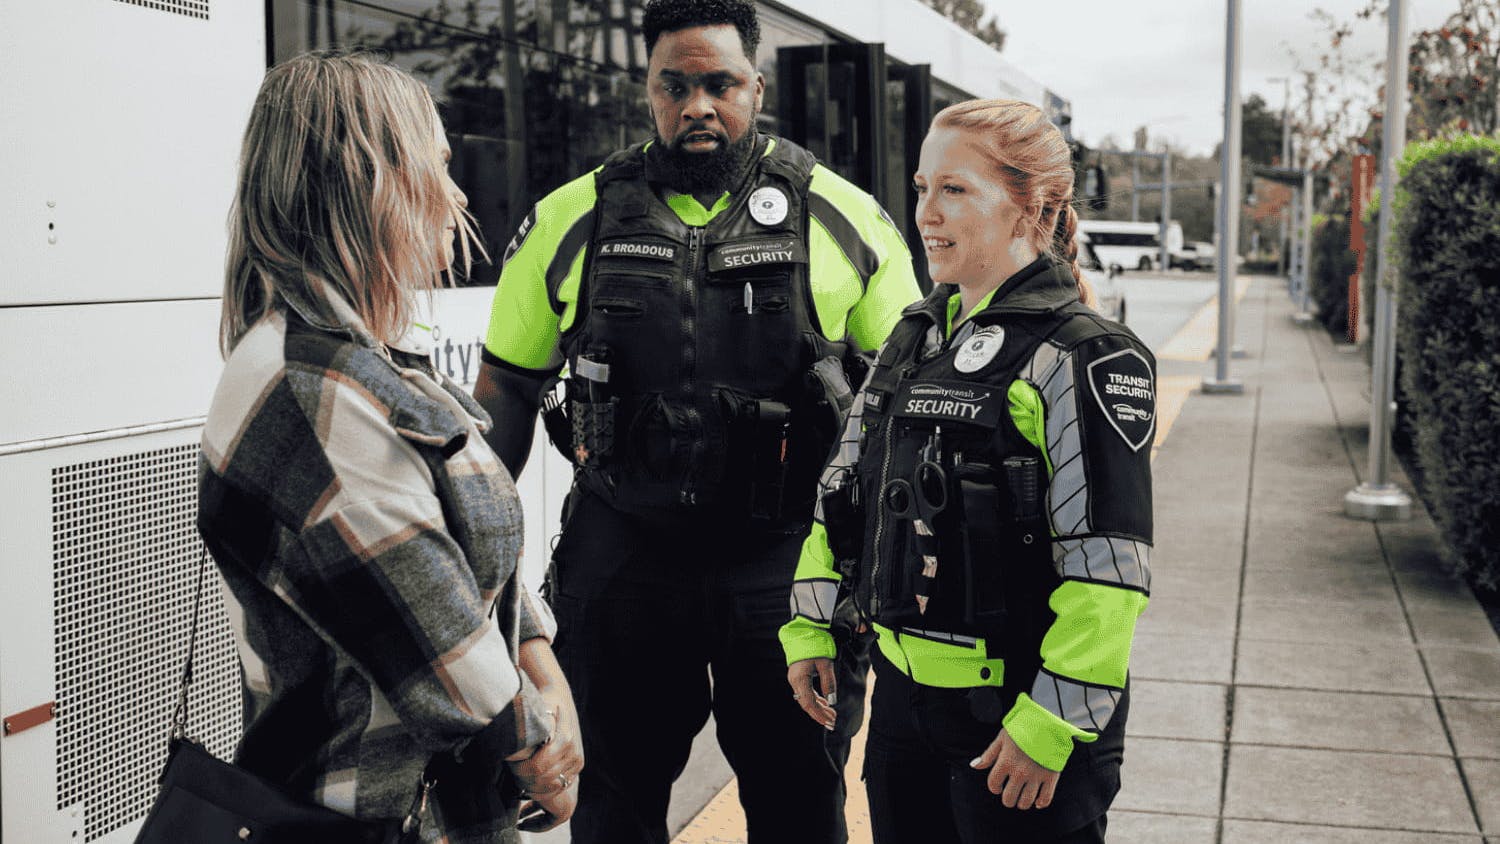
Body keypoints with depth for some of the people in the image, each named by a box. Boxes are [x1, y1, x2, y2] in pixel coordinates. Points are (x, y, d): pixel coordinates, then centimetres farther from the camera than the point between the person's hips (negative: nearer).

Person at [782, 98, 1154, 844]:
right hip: (902, 693, 7)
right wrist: (810, 628, 10)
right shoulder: (917, 337, 9)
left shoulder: (1082, 360, -14)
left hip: (1014, 722, -7)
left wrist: (1053, 724, -20)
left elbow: (1108, 568, -19)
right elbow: (841, 495, 14)